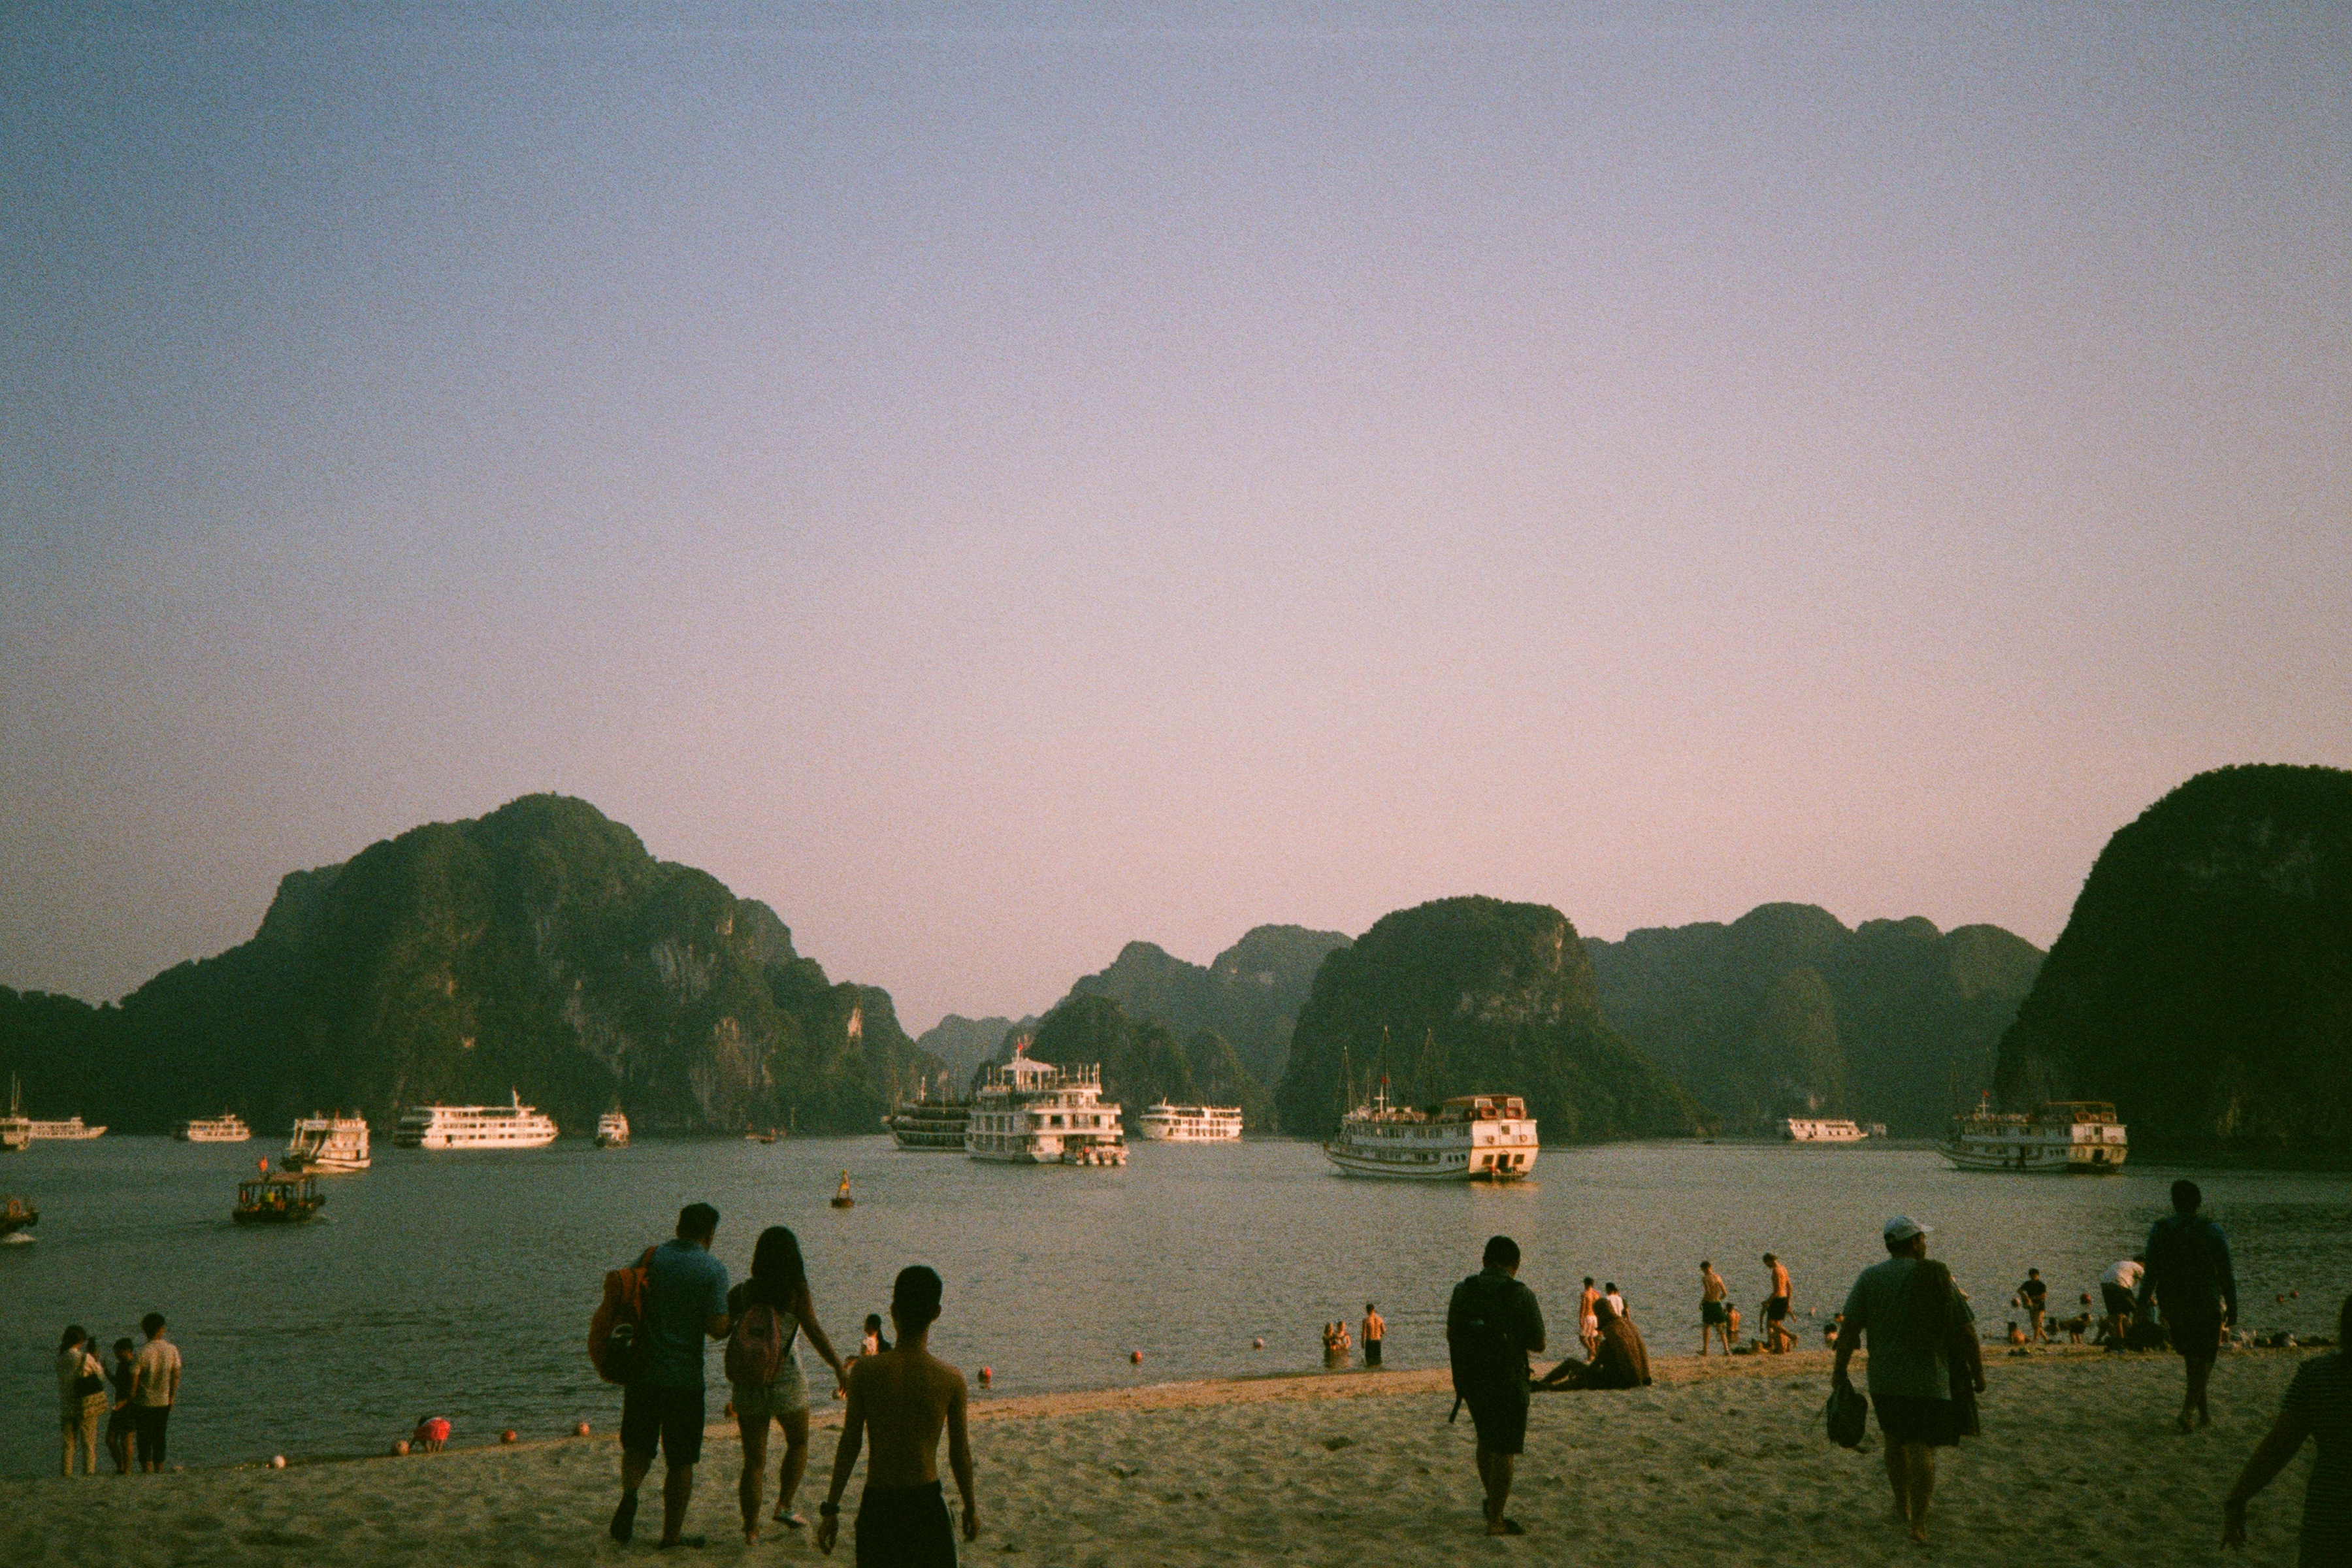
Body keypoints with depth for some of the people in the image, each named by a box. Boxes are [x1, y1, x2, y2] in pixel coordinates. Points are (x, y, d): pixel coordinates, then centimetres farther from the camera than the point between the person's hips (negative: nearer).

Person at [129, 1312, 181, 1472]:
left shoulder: (141, 1353, -14)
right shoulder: (172, 1350, -5)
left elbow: (134, 1381, -12)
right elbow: (176, 1376, 1)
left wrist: (131, 1404, -1)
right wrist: (171, 1398, 13)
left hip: (144, 1403, -4)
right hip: (164, 1402, 4)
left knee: (144, 1438, 3)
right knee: (159, 1437, 16)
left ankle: (147, 1470, 0)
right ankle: (159, 1470, 19)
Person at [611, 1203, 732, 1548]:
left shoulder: (652, 1258, 1)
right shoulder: (713, 1270, -9)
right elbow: (717, 1327, -16)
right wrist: (734, 1322, 5)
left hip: (643, 1371, 3)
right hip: (685, 1377, -2)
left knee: (638, 1445, 19)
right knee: (680, 1460, 10)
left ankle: (630, 1491, -10)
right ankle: (672, 1535, 15)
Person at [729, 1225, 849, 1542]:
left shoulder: (742, 1293, -2)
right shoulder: (796, 1291, -10)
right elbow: (814, 1331, -13)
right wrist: (839, 1368, -5)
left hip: (748, 1382, 2)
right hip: (787, 1380, -2)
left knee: (753, 1459, 9)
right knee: (798, 1443, 23)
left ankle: (751, 1530, 6)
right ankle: (784, 1506, 13)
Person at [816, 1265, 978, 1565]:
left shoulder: (865, 1371, -10)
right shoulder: (952, 1379, -9)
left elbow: (849, 1444, -5)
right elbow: (960, 1453, 0)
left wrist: (831, 1509, 5)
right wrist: (971, 1508, 15)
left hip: (877, 1505, 0)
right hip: (927, 1504, 0)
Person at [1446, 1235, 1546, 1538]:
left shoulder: (1462, 1291, 0)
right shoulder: (1521, 1295, -12)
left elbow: (1451, 1336, 7)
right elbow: (1538, 1343, -7)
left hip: (1470, 1381, 5)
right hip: (1507, 1384, -5)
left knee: (1486, 1440, 24)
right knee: (1504, 1451, 2)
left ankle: (1492, 1499, 34)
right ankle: (1495, 1521, 4)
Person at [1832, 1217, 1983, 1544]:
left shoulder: (1870, 1278, 0)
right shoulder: (1938, 1277, -2)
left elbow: (1850, 1329, -4)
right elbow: (1965, 1330, -1)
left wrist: (1840, 1371, 4)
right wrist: (1977, 1372, 10)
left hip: (1885, 1379, 2)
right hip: (1929, 1379, -2)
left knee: (1895, 1440, 21)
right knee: (1921, 1447, -2)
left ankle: (1902, 1507, 34)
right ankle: (1918, 1523, -10)